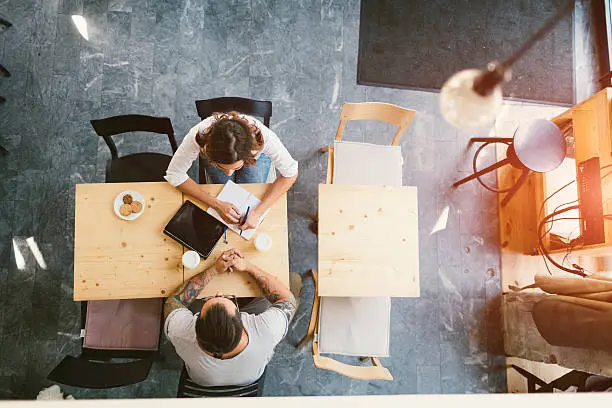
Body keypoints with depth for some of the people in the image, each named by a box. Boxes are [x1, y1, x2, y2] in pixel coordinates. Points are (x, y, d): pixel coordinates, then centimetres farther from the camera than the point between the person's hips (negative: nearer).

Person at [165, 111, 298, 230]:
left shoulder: (263, 136, -46)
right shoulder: (198, 136, -45)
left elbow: (290, 173, -31)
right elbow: (174, 175, -31)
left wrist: (258, 212, -38)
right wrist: (217, 204, -38)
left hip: (256, 156, 0)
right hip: (216, 155, 1)